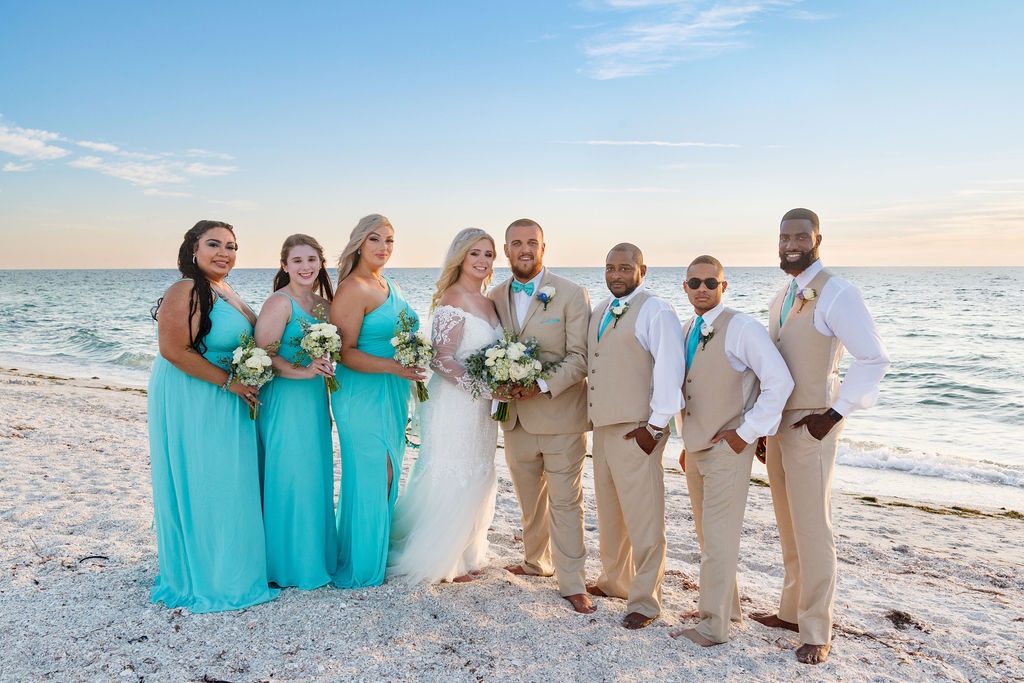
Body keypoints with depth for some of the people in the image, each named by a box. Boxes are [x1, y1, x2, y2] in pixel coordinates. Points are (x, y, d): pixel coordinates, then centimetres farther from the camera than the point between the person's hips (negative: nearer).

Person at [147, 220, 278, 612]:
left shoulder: (224, 290, 11)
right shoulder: (187, 291, -17)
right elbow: (174, 349, -23)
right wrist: (229, 381, -19)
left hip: (223, 403, 9)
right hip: (192, 402, -9)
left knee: (227, 486, 16)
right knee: (200, 487, 1)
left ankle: (228, 567, 30)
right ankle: (203, 578, 15)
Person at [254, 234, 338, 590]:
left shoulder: (323, 302, 12)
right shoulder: (279, 302, -12)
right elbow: (263, 354, -19)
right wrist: (302, 371, -26)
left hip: (314, 399, 8)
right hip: (284, 400, -8)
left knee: (317, 476, 12)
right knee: (290, 478, -2)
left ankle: (315, 556, 26)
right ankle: (291, 563, 13)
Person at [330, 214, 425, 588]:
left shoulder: (390, 285, 13)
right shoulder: (352, 290, -14)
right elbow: (346, 352, -17)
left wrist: (414, 363, 10)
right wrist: (392, 367, -27)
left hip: (393, 393, 8)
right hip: (363, 393, -8)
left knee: (389, 473, 13)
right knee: (371, 475, -3)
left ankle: (381, 553, 27)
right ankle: (362, 564, 12)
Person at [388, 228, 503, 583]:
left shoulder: (488, 303, 12)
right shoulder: (452, 299, -14)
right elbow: (443, 359, -20)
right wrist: (483, 386, -23)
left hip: (481, 407, 8)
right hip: (455, 404, -8)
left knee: (476, 481, 16)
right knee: (452, 480, 2)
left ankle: (465, 553, 32)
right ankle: (438, 560, 20)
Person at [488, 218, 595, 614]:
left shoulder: (572, 295, -7)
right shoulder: (496, 297, 7)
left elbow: (580, 357, -11)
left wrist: (543, 385, -23)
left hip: (561, 416, -4)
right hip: (516, 418, 5)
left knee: (565, 503, 2)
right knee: (530, 500, 19)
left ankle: (572, 583, 13)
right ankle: (537, 562, 39)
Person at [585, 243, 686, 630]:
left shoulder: (655, 311, -10)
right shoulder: (599, 312, 15)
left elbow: (671, 369, -16)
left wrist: (656, 426, -18)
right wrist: (592, 414, 14)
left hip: (637, 430, -8)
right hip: (603, 425, 8)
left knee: (643, 517, -1)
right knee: (609, 511, 19)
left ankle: (644, 601, 11)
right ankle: (614, 581, 36)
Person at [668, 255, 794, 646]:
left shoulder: (742, 329, -14)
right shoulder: (686, 332, 9)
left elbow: (780, 382, -19)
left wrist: (747, 433, -17)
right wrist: (687, 444, 14)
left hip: (728, 449, -8)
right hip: (695, 449, 8)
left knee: (718, 537, -1)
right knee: (706, 534, 17)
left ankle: (713, 625, 12)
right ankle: (728, 606, 35)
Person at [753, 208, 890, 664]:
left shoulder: (836, 294, -13)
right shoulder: (781, 299, 12)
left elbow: (874, 358, -16)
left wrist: (835, 413, -16)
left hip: (810, 425, -8)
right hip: (777, 423, 8)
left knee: (812, 529, -1)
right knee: (788, 526, 16)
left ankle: (816, 633, 12)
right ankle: (792, 611, 31)